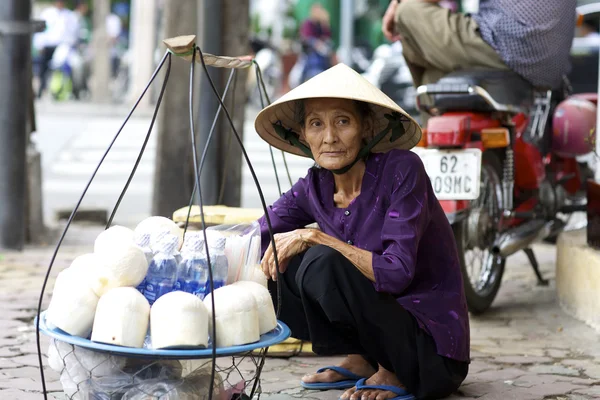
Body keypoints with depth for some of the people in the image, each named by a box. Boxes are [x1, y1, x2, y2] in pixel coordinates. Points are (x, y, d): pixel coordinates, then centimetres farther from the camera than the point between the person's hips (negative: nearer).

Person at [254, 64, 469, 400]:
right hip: (380, 324, 7)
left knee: (322, 262, -28)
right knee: (276, 267, -7)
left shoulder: (402, 170, -18)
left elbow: (396, 273, -27)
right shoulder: (314, 188, 1)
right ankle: (361, 360, 5)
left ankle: (394, 373, -9)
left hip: (431, 350, -7)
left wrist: (314, 237, -25)